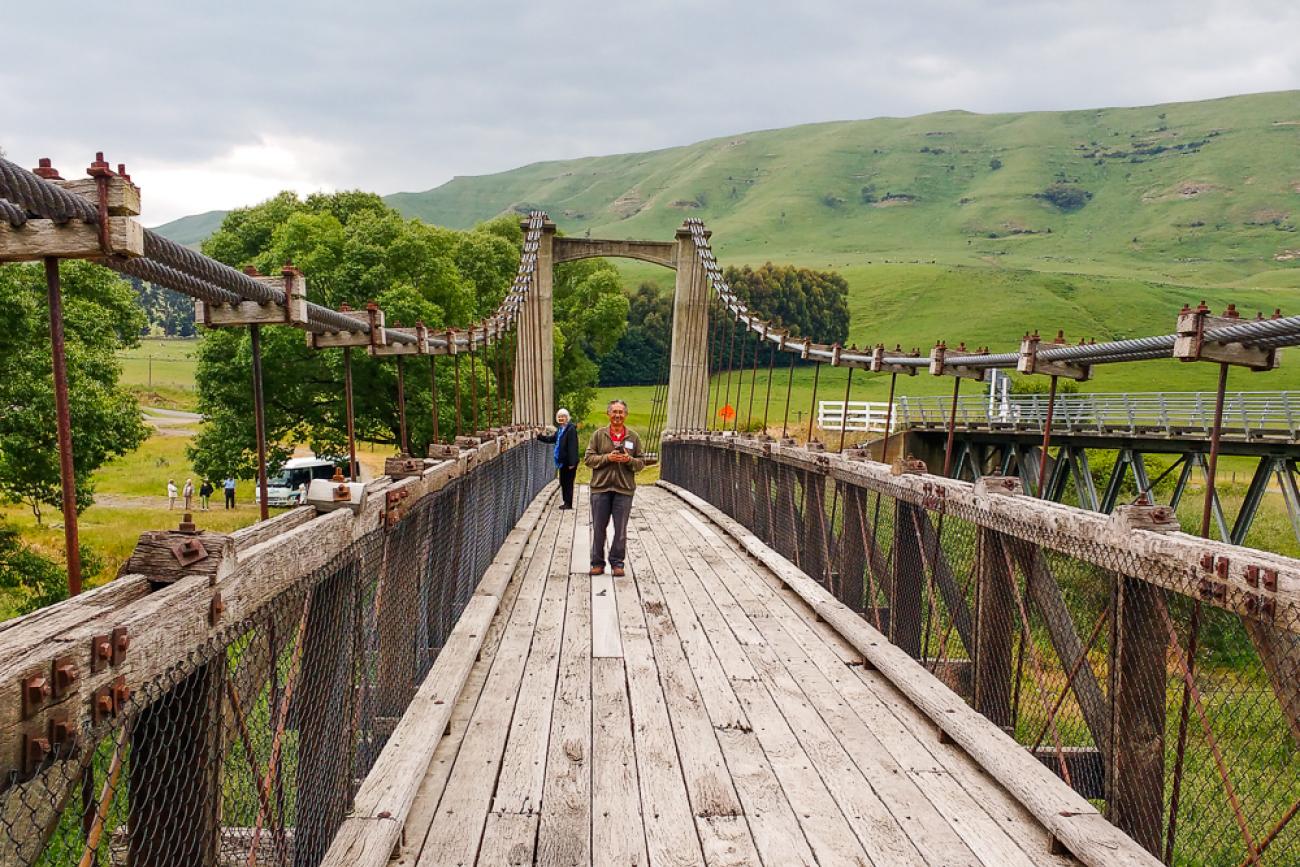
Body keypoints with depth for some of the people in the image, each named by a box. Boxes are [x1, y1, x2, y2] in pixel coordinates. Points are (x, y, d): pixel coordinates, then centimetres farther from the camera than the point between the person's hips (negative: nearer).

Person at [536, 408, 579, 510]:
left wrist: (572, 462, -22)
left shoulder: (571, 429, -16)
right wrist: (540, 436, 11)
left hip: (569, 462, -9)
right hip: (562, 461, 9)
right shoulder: (560, 429, 12)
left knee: (568, 482, -1)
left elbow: (572, 447, -20)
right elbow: (551, 438, 23)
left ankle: (568, 504, 6)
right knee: (563, 482, 14)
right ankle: (566, 502, 23)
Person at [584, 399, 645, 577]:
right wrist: (607, 458, -14)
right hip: (600, 488, 0)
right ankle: (597, 562, 17)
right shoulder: (598, 435, 3)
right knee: (598, 528, 6)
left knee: (621, 529, 6)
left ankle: (617, 562, 18)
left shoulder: (633, 437, 6)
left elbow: (641, 462, 7)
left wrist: (629, 460, -14)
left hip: (624, 489, 1)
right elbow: (588, 458, -1)